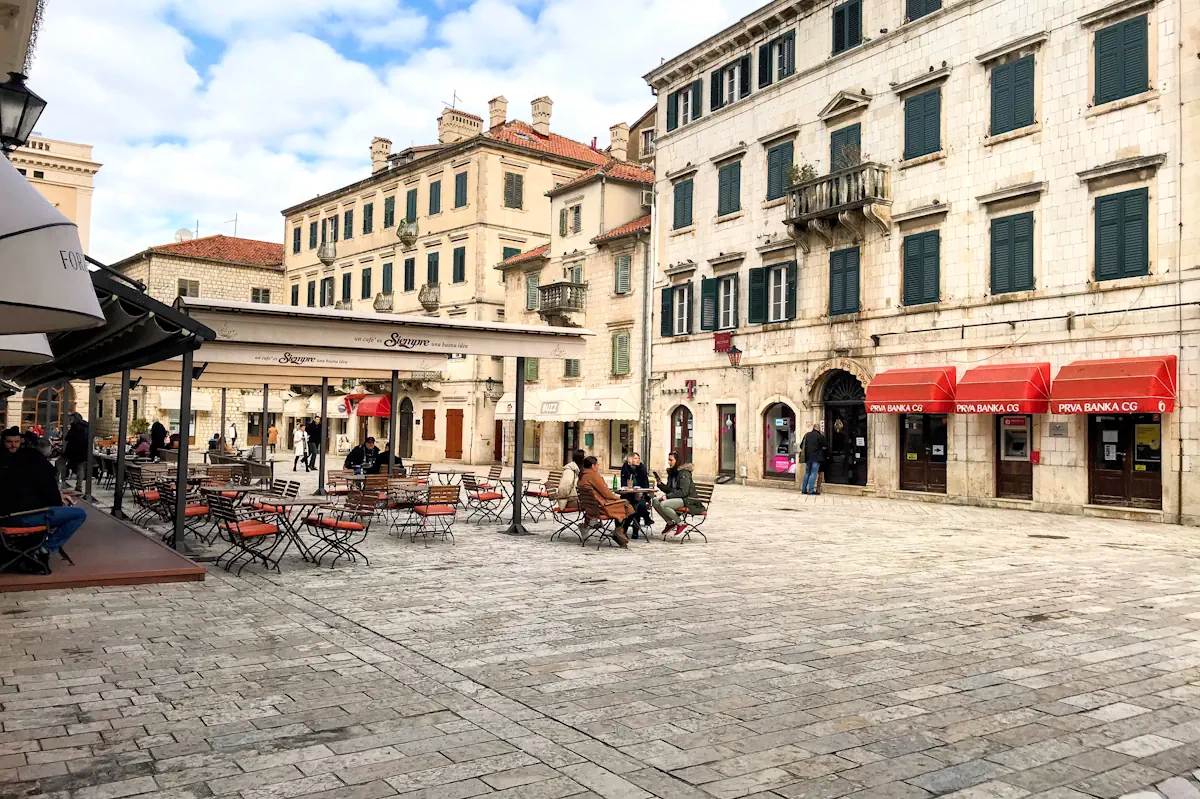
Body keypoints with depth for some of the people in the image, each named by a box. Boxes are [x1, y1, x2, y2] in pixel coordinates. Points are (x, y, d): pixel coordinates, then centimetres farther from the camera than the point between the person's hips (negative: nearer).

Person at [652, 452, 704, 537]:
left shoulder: (684, 473, -15)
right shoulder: (671, 472, 13)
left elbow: (683, 492, -22)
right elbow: (668, 489, 14)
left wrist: (667, 496, -23)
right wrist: (659, 483, -3)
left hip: (688, 500, -9)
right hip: (677, 498, 9)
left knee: (663, 504, -29)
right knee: (655, 501, -7)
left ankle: (681, 524, -12)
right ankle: (670, 523, 3)